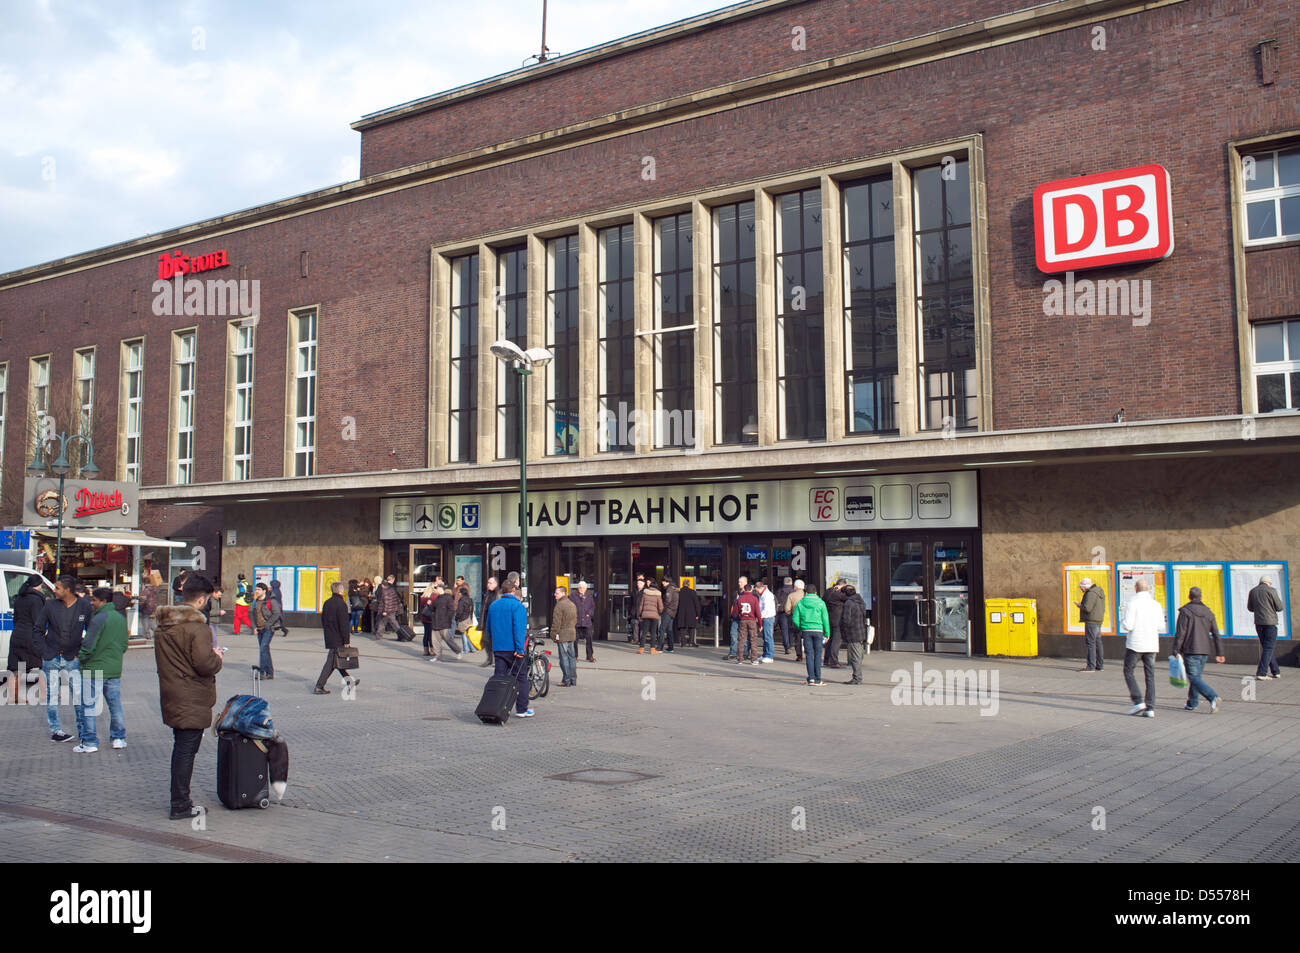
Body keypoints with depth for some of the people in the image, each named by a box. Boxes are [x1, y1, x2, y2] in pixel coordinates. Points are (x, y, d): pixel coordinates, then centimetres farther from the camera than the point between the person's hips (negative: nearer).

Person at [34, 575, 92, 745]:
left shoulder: (84, 607, -4)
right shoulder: (50, 605, -2)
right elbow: (37, 631, 3)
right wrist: (45, 652, -5)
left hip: (72, 659, -1)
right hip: (51, 659, 1)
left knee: (79, 694, -4)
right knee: (52, 695, 6)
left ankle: (83, 730, 4)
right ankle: (55, 730, 16)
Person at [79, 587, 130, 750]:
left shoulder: (98, 619, -16)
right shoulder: (121, 618, 8)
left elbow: (89, 645, -16)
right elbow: (124, 644, 14)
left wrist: (80, 656, 1)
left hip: (94, 669, -7)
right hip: (115, 669, 7)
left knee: (89, 705, 2)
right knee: (115, 704, 14)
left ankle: (90, 742, 4)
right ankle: (118, 738, 19)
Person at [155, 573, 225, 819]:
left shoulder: (163, 625, 8)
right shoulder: (196, 627, -20)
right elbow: (204, 664, -26)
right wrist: (217, 658, -4)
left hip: (171, 695, 9)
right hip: (192, 701, -9)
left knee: (180, 747, 19)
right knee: (187, 750, -1)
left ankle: (179, 799, 29)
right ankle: (180, 805, 4)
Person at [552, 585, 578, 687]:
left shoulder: (559, 605, -14)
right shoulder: (573, 604, 13)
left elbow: (556, 622, -17)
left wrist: (553, 634, -10)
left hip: (562, 635, -8)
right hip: (572, 634, 8)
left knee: (564, 658, -4)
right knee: (572, 657, 12)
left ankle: (566, 681, -4)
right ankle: (573, 680, 16)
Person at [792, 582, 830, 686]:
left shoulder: (800, 603, 2)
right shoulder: (820, 603, 0)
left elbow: (795, 619, 0)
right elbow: (825, 619, 0)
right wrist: (827, 633, 8)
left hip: (806, 631, 1)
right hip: (818, 630, -1)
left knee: (809, 654, 4)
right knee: (818, 654, 4)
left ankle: (811, 678, 0)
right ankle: (818, 679, 4)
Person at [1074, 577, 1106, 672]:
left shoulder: (1091, 593, -15)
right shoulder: (1099, 592, 17)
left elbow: (1087, 608, -23)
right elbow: (1102, 608, 23)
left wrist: (1079, 605, -3)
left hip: (1091, 621, -10)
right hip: (1098, 621, 10)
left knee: (1090, 643, -9)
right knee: (1097, 643, 12)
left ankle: (1091, 666, -11)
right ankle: (1099, 665, 16)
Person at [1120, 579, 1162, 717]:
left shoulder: (1133, 603, -10)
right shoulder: (1156, 605, 5)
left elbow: (1128, 626, -16)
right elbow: (1161, 626, 9)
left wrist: (1122, 623, 6)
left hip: (1135, 644, -4)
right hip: (1151, 644, 4)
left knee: (1128, 671, 10)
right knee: (1150, 675, 7)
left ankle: (1138, 701, -3)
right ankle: (1150, 708, 3)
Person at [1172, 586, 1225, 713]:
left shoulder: (1185, 611, -8)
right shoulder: (1208, 612, 9)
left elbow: (1180, 633, -12)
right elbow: (1216, 634, 8)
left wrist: (1176, 651, -8)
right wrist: (1219, 653, 11)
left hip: (1190, 650, -6)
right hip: (1204, 650, 6)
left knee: (1194, 677, -6)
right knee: (1196, 675, 16)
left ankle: (1213, 697, -25)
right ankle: (1191, 704, 22)